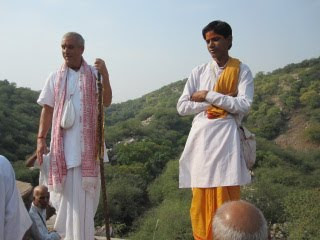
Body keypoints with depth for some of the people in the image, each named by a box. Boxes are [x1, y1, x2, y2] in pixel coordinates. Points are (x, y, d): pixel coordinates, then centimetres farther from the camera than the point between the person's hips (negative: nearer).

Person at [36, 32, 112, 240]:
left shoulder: (94, 74, 3)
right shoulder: (55, 77, 5)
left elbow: (106, 103, -5)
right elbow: (47, 109, 6)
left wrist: (105, 75, -18)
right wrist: (41, 138, -1)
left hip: (88, 144, 0)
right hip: (63, 144, 1)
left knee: (84, 194, 6)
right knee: (66, 191, 6)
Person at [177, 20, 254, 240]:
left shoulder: (241, 71, 5)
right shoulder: (199, 72, 10)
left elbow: (244, 105, -9)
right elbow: (182, 107, 2)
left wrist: (209, 96, -8)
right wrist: (222, 100, -4)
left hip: (226, 137, -2)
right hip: (201, 137, 3)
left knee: (226, 198, -2)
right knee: (201, 200, 5)